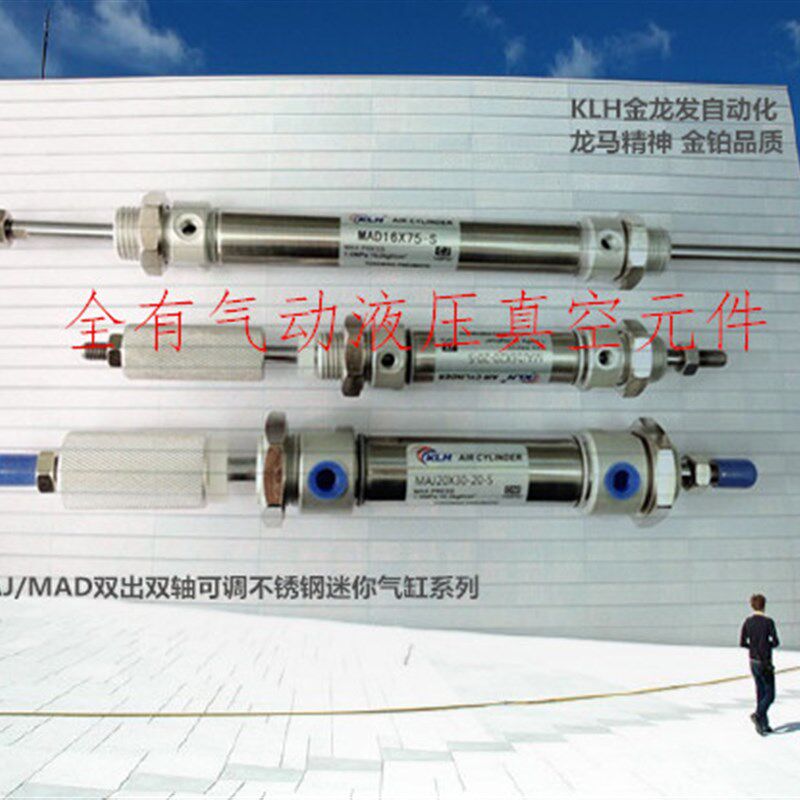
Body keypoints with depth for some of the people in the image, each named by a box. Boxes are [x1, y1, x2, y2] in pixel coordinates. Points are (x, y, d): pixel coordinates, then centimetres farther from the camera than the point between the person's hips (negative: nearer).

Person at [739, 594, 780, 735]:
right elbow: (775, 642, -13)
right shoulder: (768, 621, -14)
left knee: (760, 693, 12)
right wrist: (768, 644, 7)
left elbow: (742, 642, 1)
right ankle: (758, 715, -18)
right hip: (765, 663, -5)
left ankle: (764, 724, 15)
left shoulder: (748, 621, 1)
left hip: (753, 661, 5)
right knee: (770, 695, 2)